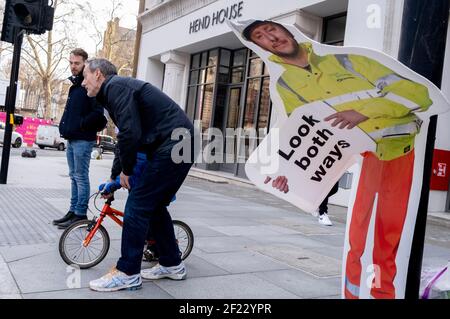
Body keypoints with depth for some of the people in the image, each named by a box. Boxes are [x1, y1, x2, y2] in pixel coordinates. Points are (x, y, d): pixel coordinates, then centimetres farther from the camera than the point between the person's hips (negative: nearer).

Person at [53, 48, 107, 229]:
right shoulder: (74, 85, 17)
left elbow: (98, 113, -19)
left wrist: (80, 125, -12)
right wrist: (65, 127, 13)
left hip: (83, 139, -9)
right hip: (72, 139, 9)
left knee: (80, 177, -4)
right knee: (74, 176, 13)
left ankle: (80, 214, 3)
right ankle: (73, 211, 21)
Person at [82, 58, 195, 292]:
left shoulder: (115, 86, -9)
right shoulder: (117, 89, 23)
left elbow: (130, 134, -21)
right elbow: (127, 137, 27)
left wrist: (126, 170, -6)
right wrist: (115, 177, 28)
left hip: (171, 146, -10)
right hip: (179, 146, 10)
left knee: (137, 205, -6)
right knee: (155, 205, 15)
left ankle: (127, 273, 3)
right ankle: (172, 264, 26)